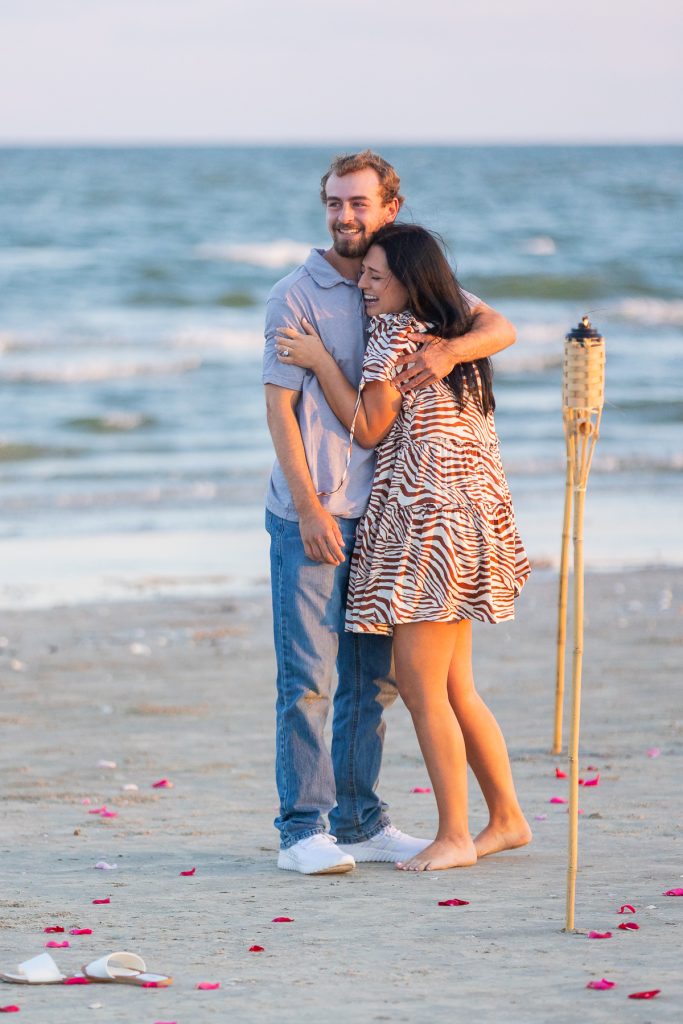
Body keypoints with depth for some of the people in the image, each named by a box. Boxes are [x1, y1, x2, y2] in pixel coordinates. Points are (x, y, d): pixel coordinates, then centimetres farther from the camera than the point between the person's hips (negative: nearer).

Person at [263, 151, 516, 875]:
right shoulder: (296, 296, -4)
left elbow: (498, 328, 3)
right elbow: (279, 405, -8)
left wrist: (450, 350, -19)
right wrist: (309, 507, -15)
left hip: (380, 510, 5)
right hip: (311, 514, -5)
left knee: (373, 676, 9)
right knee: (309, 675, -6)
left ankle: (359, 821, 17)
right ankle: (302, 829, -2)